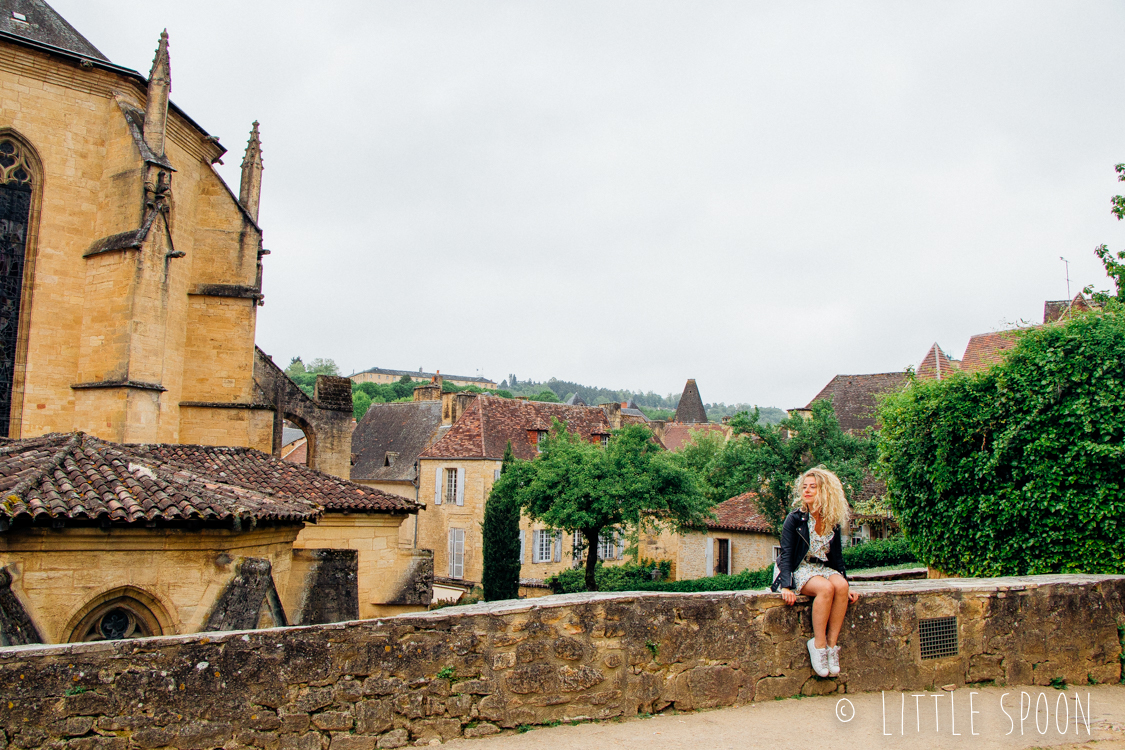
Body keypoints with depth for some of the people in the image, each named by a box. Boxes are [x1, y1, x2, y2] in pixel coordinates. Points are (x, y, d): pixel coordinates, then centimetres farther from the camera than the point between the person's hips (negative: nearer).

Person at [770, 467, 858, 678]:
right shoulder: (795, 518, -6)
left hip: (824, 568, 4)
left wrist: (846, 585, 3)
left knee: (841, 586, -30)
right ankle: (818, 644, -23)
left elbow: (837, 557, 14)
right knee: (825, 588, -34)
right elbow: (786, 554, -10)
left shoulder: (833, 522, 6)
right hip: (800, 570, -4)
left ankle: (832, 643, -23)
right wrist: (786, 586, -22)